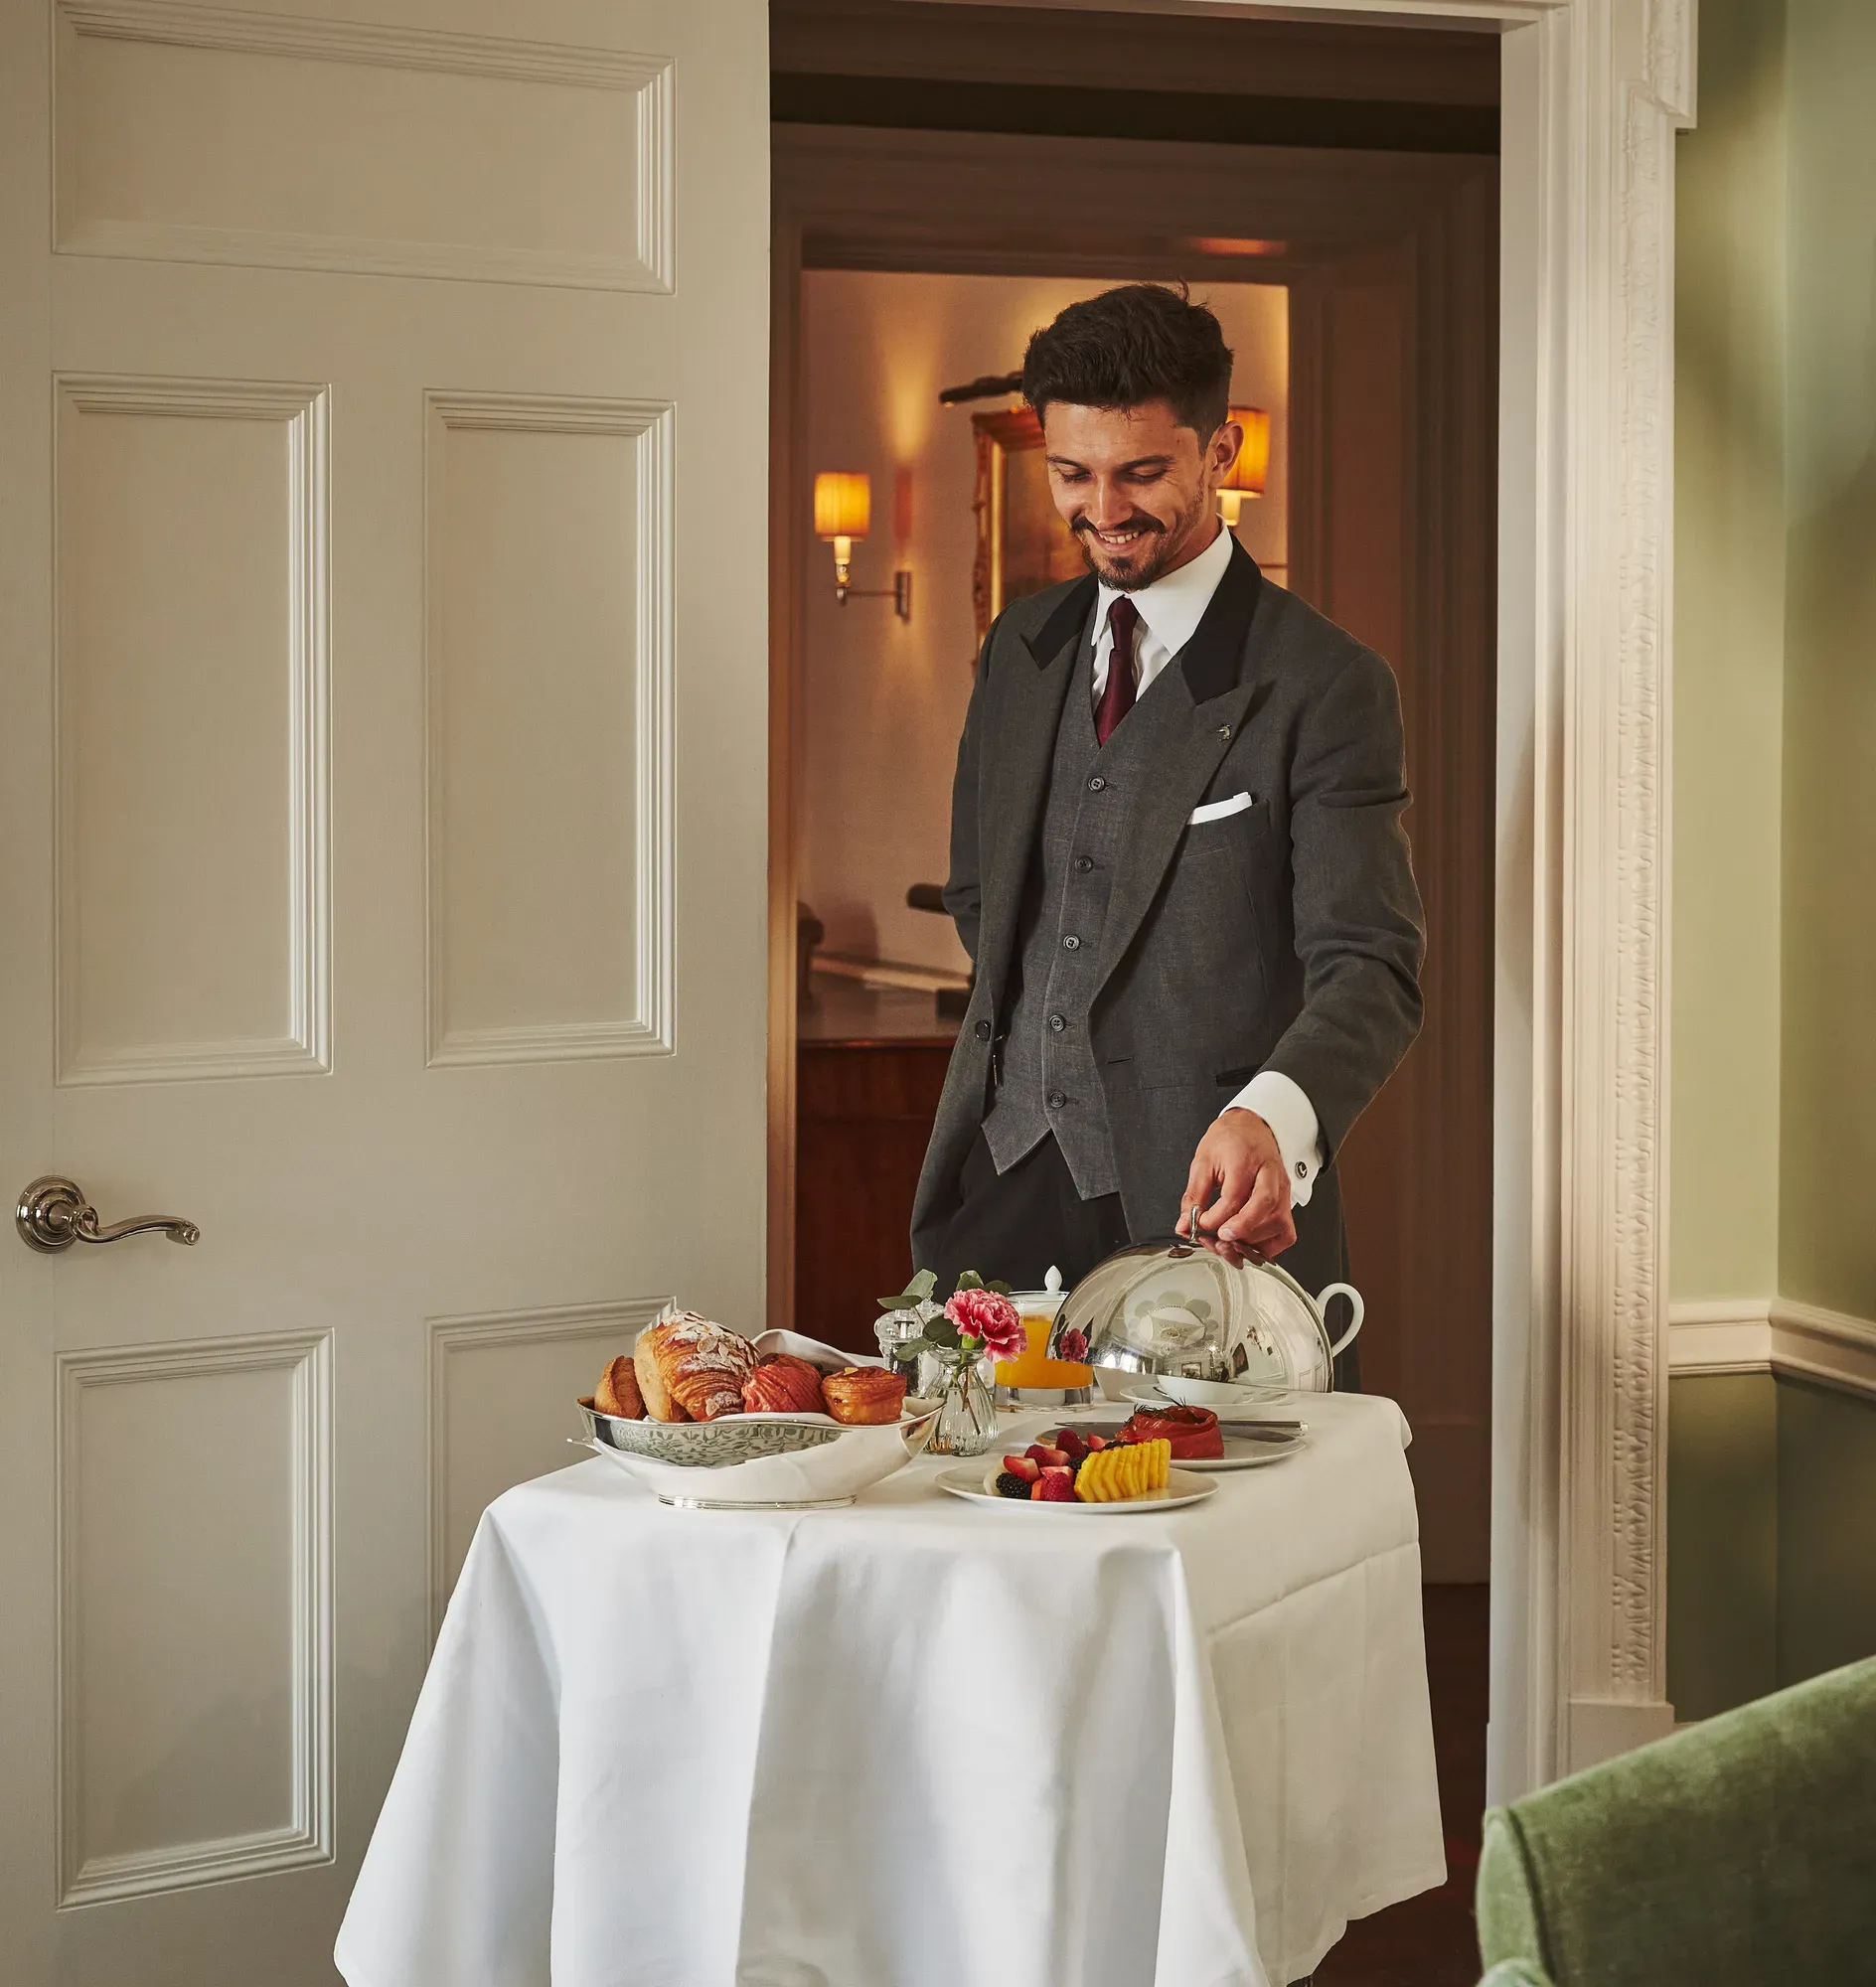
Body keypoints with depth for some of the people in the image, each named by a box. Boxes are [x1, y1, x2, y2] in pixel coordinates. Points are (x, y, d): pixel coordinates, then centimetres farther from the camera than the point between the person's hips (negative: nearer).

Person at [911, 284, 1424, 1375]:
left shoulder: (1325, 684, -7)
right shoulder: (1022, 647, 13)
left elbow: (1369, 966, -16)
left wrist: (1271, 1113, -34)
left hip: (1200, 1203, -5)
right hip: (1003, 1183, 5)